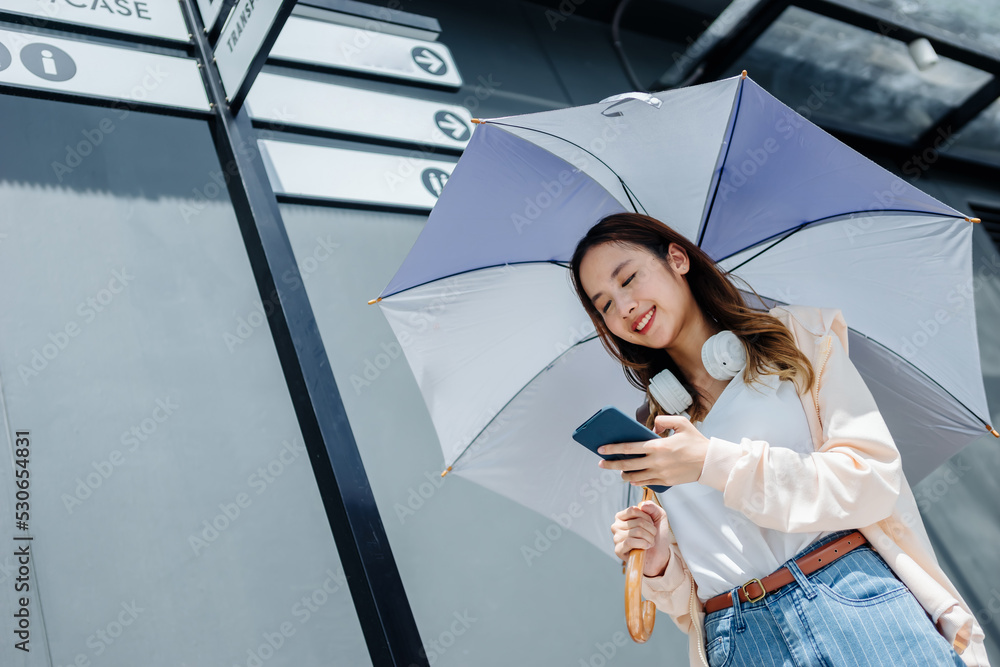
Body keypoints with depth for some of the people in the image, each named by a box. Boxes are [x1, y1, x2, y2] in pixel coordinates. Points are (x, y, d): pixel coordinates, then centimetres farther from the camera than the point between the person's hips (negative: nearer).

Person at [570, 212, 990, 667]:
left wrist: (717, 464, -15)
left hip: (855, 603, -1)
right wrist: (659, 565, -10)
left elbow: (874, 480, -8)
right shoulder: (651, 433, 11)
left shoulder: (797, 337, 4)